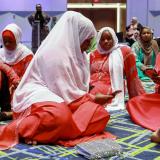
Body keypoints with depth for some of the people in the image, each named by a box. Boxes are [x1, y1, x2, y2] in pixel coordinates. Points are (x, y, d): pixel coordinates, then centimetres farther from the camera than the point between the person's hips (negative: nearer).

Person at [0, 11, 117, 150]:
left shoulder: (74, 52, 13)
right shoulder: (55, 52, -15)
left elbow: (74, 88, 17)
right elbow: (66, 93, -16)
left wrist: (90, 98, 1)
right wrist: (93, 98, -5)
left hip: (62, 100, 10)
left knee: (101, 113, -14)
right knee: (61, 115, -43)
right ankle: (19, 128, -19)